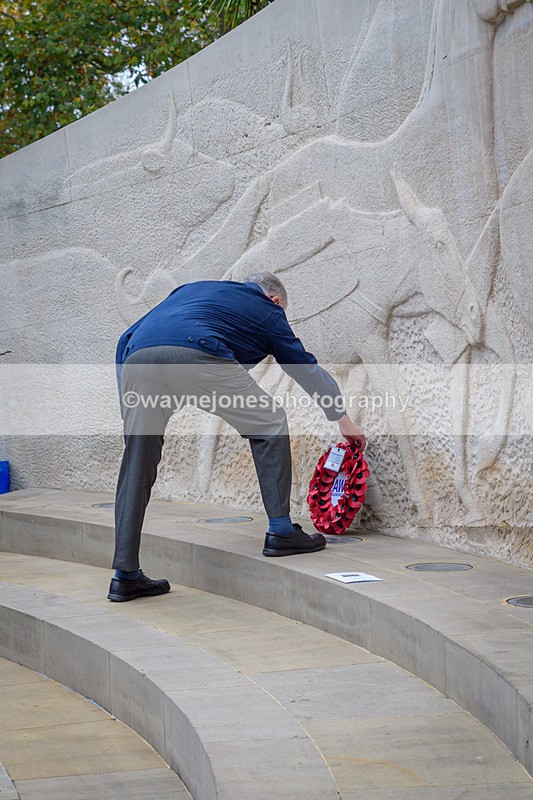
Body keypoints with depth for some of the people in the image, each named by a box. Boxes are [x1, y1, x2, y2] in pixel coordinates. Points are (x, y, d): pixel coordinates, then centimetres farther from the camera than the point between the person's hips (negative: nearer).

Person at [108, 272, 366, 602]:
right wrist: (344, 419, 51)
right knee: (269, 424, 16)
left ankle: (126, 576, 12)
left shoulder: (192, 289, 40)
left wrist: (128, 407, 31)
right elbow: (307, 367, 37)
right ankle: (281, 531, 17)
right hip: (196, 356, -4)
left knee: (138, 464, 13)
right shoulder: (267, 309, 29)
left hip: (137, 358, 5)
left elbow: (127, 340, 32)